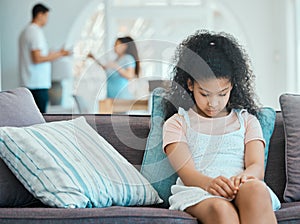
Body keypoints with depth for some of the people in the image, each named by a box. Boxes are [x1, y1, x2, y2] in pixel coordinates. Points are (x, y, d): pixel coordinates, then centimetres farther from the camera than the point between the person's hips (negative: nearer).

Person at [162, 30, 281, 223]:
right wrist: (209, 183, -25)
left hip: (245, 189, 2)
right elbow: (186, 172, 1)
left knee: (255, 189, -38)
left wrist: (243, 177, -20)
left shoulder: (247, 120, 24)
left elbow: (257, 166, 8)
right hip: (197, 191, -2)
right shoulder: (177, 123, 18)